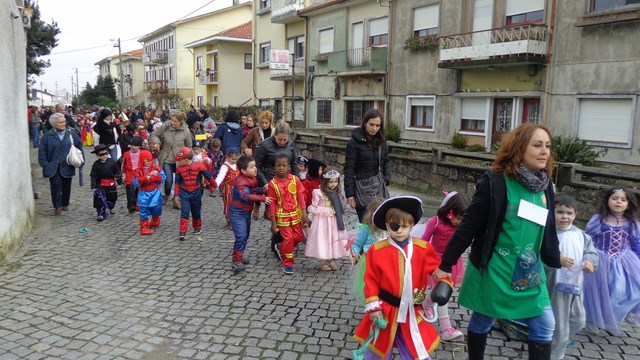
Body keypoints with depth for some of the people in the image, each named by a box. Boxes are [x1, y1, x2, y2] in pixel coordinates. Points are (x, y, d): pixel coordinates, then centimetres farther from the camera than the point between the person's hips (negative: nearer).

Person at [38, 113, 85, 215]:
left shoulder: (72, 134, 3)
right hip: (53, 167, -2)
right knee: (56, 186, -5)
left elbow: (79, 147, 8)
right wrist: (44, 164, -9)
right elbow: (42, 151, -1)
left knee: (66, 186, 12)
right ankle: (57, 206, 4)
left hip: (67, 166, 2)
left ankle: (65, 204, 29)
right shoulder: (47, 136, -2)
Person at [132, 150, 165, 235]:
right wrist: (146, 178, -21)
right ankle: (144, 227, 7)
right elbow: (135, 182, -13)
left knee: (156, 209, 11)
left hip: (155, 192, 2)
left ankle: (155, 222, 39)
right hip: (143, 193, -2)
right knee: (144, 211, 0)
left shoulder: (156, 168, -1)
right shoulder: (138, 170, -4)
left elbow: (162, 178, -10)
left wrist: (152, 177, -20)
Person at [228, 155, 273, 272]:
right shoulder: (241, 181, -23)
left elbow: (254, 190, 13)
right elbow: (246, 196, -34)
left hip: (247, 212, 9)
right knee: (241, 237, -16)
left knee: (245, 236, 18)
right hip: (237, 213, -9)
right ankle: (236, 262, -11)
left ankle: (239, 257, 33)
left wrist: (262, 189, -7)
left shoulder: (252, 179, 6)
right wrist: (263, 198, -35)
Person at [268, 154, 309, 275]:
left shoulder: (295, 179, -6)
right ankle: (287, 263, 14)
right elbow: (272, 203, -7)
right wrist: (273, 222, -7)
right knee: (289, 238, -5)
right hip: (282, 216, -3)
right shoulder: (272, 184, -11)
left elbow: (300, 196, -4)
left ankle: (280, 247, 37)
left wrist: (304, 214, -9)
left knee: (299, 236, 12)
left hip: (295, 215, 4)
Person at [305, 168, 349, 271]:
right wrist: (329, 210, -13)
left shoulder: (338, 193, 5)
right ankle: (323, 262, 14)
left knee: (334, 239, 9)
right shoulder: (318, 193, -13)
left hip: (335, 220, 5)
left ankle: (332, 260, 24)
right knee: (323, 239, 0)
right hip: (322, 221, -5)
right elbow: (314, 208, -10)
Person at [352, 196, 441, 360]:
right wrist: (374, 307, -9)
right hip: (385, 310, -1)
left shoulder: (423, 249, -6)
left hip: (412, 312, 1)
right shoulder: (376, 250, -11)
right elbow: (371, 280, -6)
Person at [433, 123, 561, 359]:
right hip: (493, 270, -6)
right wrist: (446, 265, -12)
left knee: (544, 327, 8)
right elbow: (468, 228, -15)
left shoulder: (544, 187, 2)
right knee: (481, 323, 10)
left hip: (530, 272, 6)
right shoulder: (495, 183, -17)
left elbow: (548, 231, 15)